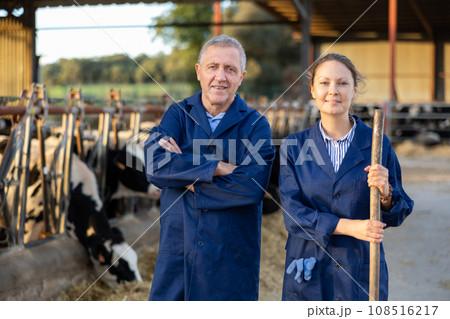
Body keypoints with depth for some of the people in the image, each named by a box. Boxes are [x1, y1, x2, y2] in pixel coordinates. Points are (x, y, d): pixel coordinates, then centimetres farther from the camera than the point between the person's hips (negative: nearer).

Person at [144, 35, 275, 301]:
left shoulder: (256, 125, -1)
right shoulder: (178, 114, 4)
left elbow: (253, 187, -17)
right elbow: (155, 165, -15)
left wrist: (183, 172, -13)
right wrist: (219, 168, -20)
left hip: (232, 258, -1)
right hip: (176, 251, 1)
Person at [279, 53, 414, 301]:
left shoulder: (377, 144, -1)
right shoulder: (294, 147, 0)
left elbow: (396, 216, 3)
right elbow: (292, 213, -7)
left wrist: (385, 193, -19)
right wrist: (348, 226, -18)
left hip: (362, 270, 0)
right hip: (309, 273, 0)